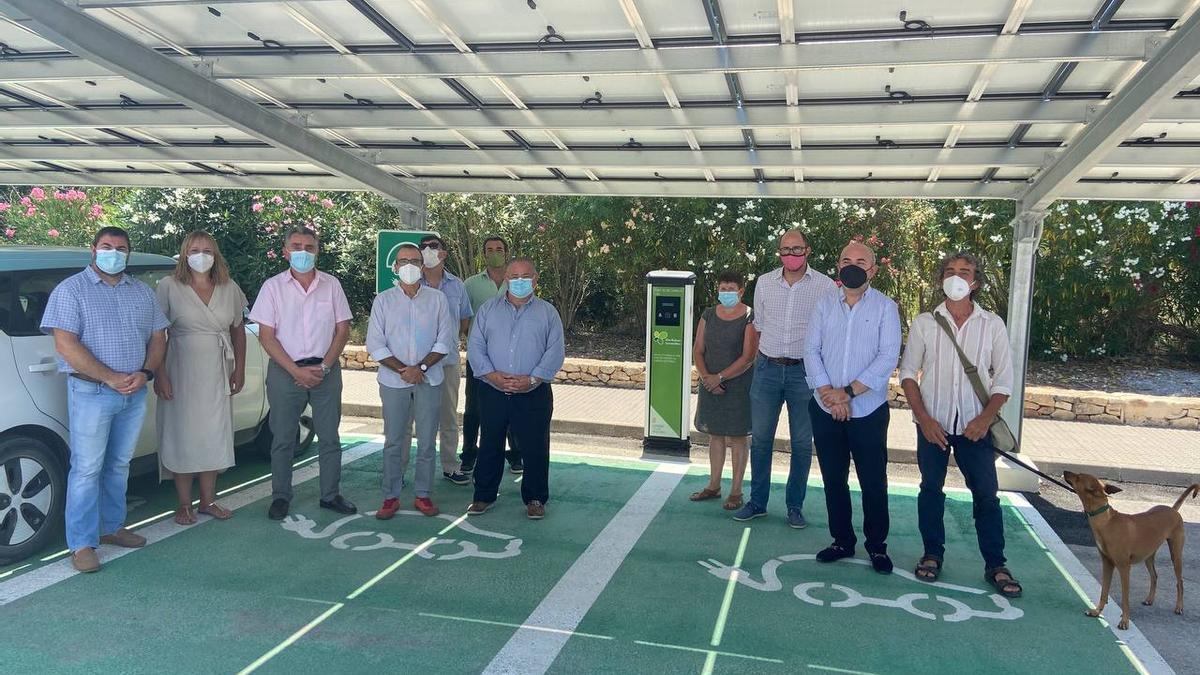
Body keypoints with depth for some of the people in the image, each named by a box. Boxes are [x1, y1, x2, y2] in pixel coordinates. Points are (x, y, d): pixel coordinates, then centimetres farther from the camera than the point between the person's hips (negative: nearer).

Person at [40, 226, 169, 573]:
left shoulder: (142, 292, 12)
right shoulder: (71, 290, -4)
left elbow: (158, 337, 12)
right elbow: (66, 344, -13)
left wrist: (145, 373, -7)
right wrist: (111, 378, -18)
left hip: (134, 393, 5)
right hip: (91, 393, -5)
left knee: (119, 465, 15)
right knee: (87, 469, -2)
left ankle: (112, 527, 28)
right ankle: (82, 544, 5)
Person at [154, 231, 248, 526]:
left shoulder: (230, 289, 7)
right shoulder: (169, 287, -3)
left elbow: (238, 330, 13)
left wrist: (240, 369, 8)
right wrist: (160, 374, -11)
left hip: (217, 375, 3)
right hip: (181, 372, -3)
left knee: (214, 437, 8)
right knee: (182, 437, 2)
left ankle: (208, 501, 21)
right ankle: (183, 504, 14)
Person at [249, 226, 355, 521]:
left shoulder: (331, 285, 4)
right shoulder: (273, 286, 0)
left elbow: (343, 330, 4)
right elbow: (266, 336, -4)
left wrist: (324, 366, -8)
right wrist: (297, 371, -12)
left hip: (325, 370, 2)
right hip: (285, 371, -1)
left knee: (329, 436, 7)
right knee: (283, 439, 5)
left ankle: (331, 494, 18)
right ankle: (281, 497, 18)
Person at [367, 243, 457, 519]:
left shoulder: (437, 299, 3)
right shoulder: (383, 300, 3)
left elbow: (446, 341, -1)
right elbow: (375, 345, -2)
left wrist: (421, 367, -12)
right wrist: (402, 370, -12)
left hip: (429, 380, 0)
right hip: (393, 381, 0)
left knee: (426, 441, 5)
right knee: (393, 441, 5)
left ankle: (423, 494, 17)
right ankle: (391, 497, 15)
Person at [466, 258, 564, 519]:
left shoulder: (548, 312, 5)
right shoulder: (488, 309, 9)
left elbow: (555, 352, -3)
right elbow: (475, 346, 2)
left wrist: (532, 380, -15)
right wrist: (492, 375, -13)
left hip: (534, 393, -1)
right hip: (492, 391, 2)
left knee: (535, 448, 4)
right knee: (490, 446, 11)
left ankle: (535, 499, 19)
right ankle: (484, 496, 25)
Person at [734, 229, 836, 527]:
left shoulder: (825, 286, -4)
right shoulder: (764, 282, 4)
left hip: (805, 371, -2)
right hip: (767, 368, 2)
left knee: (802, 443, 6)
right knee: (760, 438, 8)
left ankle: (795, 505, 20)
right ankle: (757, 501, 20)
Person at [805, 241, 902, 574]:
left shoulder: (885, 308, -3)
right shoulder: (825, 305, 5)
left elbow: (888, 358, -11)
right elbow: (812, 351, 0)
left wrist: (847, 393, -16)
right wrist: (828, 395, -13)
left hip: (868, 411, -3)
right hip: (825, 411, 3)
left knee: (873, 483, 4)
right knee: (833, 480, 11)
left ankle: (877, 546, 20)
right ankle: (842, 541, 25)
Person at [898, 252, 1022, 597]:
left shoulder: (992, 324, 1)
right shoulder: (924, 322, 1)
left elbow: (1004, 379, 2)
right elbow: (908, 372, 2)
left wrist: (986, 418, -11)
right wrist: (924, 419, -7)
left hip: (974, 425, 0)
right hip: (933, 423, 1)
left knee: (986, 494, 2)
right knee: (931, 488, 9)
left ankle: (995, 565, 13)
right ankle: (933, 554, 24)